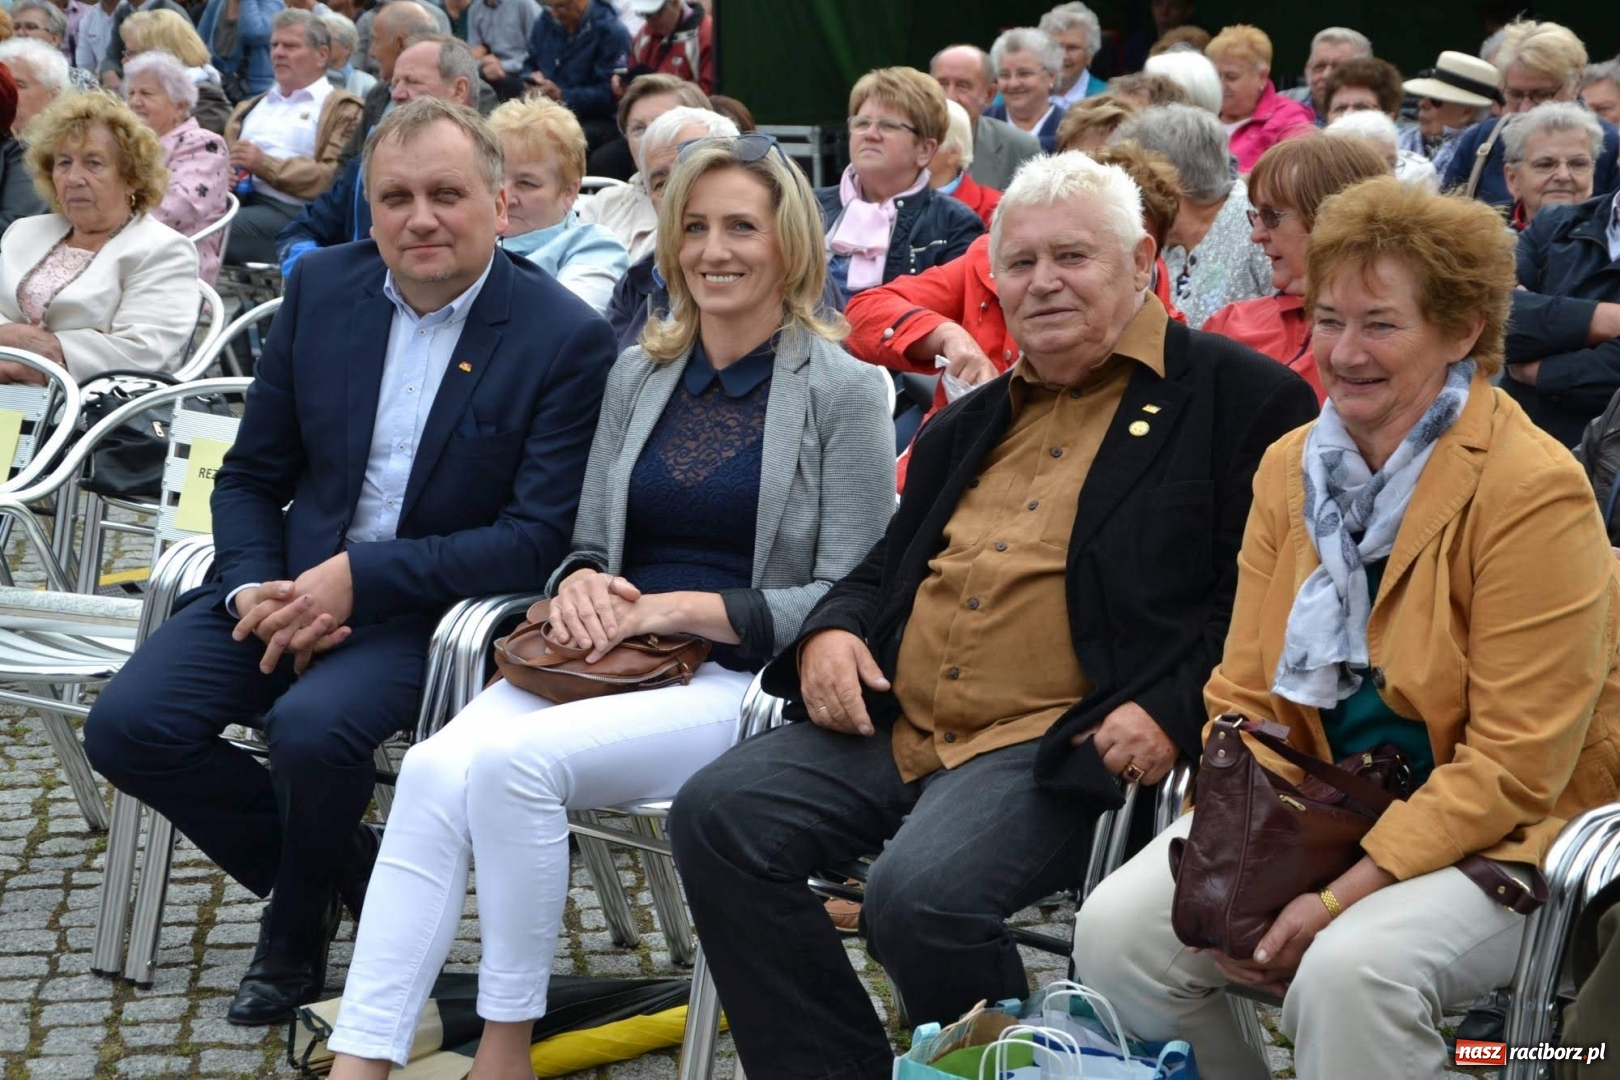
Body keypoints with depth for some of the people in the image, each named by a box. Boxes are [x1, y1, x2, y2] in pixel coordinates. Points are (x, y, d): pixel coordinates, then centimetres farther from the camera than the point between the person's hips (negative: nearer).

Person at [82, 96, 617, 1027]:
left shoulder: (567, 338, -10)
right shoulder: (324, 286, 4)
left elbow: (538, 538, -15)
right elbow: (251, 475, 10)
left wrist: (357, 582, -21)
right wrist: (255, 589, -11)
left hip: (433, 604, -5)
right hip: (290, 579, 5)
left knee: (312, 727, -33)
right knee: (128, 726, -16)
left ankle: (296, 934, 0)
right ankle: (352, 872, 5)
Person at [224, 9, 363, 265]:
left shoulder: (342, 109, 8)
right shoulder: (252, 107, 33)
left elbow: (335, 178, -7)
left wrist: (266, 165, -13)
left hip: (290, 210, -6)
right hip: (234, 198, 6)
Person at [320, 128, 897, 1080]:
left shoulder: (844, 392, -1)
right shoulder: (639, 375, 15)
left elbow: (848, 598, -5)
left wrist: (681, 609, -13)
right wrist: (580, 585, -4)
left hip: (741, 684, -5)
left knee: (515, 759, -30)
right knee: (435, 769, -26)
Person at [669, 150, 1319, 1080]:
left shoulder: (1241, 398, 3)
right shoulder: (971, 425, 26)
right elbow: (886, 569, 31)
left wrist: (1173, 712, -19)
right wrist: (831, 631, 8)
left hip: (1066, 747, -7)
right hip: (900, 724, 7)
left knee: (921, 894, -31)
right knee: (717, 814, -12)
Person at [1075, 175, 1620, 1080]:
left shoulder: (1535, 490, -15)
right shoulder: (1291, 466, 6)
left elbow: (1515, 765, -17)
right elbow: (1246, 693, 6)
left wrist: (1343, 898, -22)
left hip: (1496, 839, -6)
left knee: (1348, 968, -34)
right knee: (1115, 931, -14)